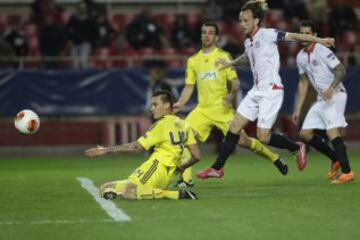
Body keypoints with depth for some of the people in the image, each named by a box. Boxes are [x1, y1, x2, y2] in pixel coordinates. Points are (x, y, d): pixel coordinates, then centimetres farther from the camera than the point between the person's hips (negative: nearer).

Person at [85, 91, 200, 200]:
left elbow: (136, 147, -8)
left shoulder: (162, 124, -3)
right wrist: (180, 167, 37)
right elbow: (196, 156, 16)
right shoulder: (184, 126, 18)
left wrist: (106, 150, -5)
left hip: (154, 168, -8)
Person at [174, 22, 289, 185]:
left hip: (222, 109, -3)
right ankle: (185, 178, -12)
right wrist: (180, 104, -3)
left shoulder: (224, 56, 1)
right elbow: (189, 87, 13)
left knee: (242, 141, -6)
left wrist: (231, 95, -22)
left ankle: (275, 158, 17)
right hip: (202, 109, 3)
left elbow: (235, 82, -1)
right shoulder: (193, 61, 11)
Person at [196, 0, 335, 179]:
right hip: (256, 91, 8)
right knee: (234, 127, 3)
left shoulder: (267, 34, -10)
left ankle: (297, 148, 15)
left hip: (271, 91, -8)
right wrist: (231, 63, 41)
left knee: (263, 137, -9)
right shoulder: (248, 42, 13)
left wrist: (319, 40, -15)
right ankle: (217, 168, 6)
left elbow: (293, 36, -10)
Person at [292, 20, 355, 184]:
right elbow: (303, 82, 19)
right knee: (305, 133, 3)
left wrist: (331, 87, -33)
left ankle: (347, 172, -22)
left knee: (332, 132, -21)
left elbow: (341, 70, -17)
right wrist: (298, 109, 16)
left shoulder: (322, 51, -12)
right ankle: (336, 159, 17)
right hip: (321, 99, 8)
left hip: (335, 95, -8)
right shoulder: (301, 57, 11)